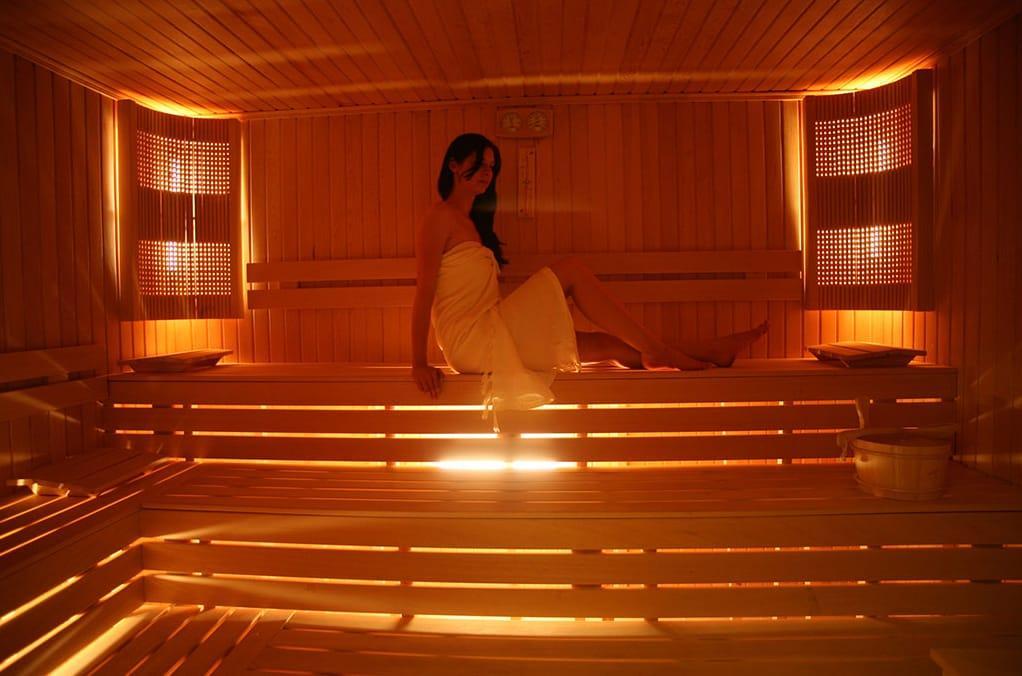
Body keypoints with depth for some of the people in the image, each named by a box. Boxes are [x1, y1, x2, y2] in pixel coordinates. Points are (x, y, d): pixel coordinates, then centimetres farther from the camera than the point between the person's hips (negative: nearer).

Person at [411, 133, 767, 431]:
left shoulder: (471, 222, 22)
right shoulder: (440, 218, -6)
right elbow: (424, 291, -12)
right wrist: (419, 363, -16)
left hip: (489, 341, 9)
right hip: (472, 340, -9)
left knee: (608, 345, 0)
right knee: (569, 269, -16)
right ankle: (658, 350, -12)